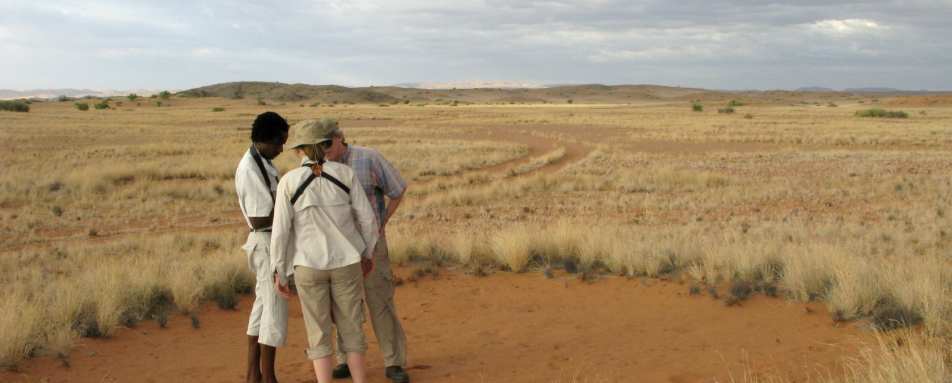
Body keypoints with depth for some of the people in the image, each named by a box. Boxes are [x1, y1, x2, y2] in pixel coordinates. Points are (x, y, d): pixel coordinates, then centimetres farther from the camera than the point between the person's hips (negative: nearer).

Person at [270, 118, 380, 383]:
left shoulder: (289, 181, -10)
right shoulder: (345, 173, -6)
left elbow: (280, 230, -9)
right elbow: (366, 217, -3)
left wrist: (279, 272, 1)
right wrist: (368, 252, 12)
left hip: (309, 264, -1)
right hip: (345, 262, 1)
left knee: (319, 333, 9)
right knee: (351, 328, 14)